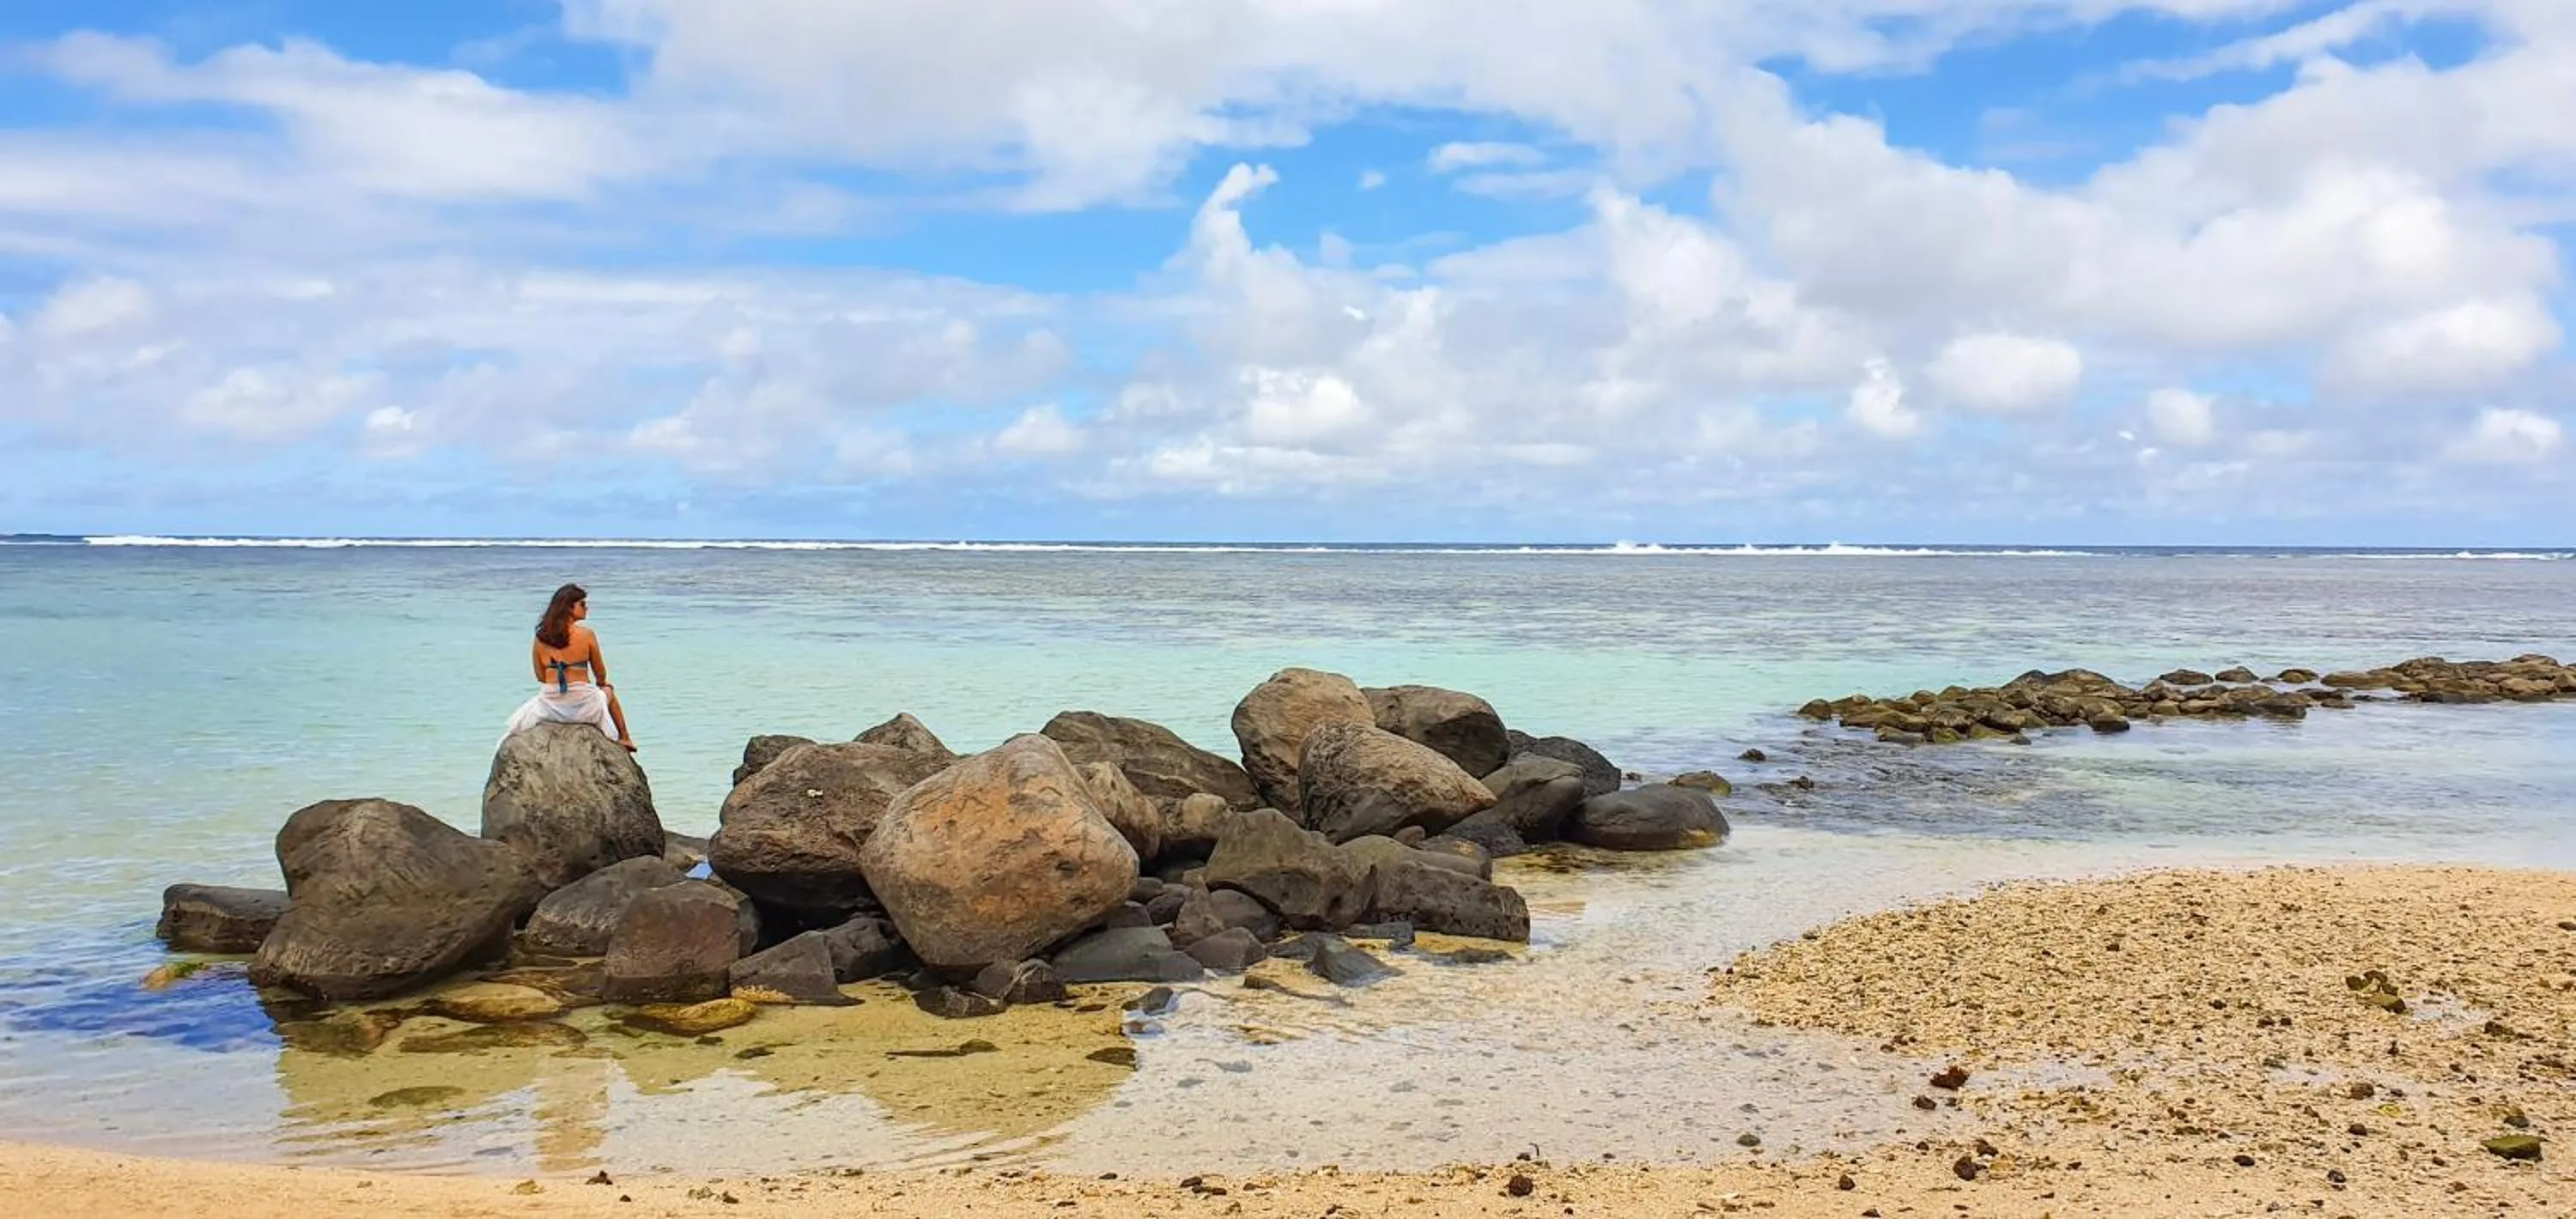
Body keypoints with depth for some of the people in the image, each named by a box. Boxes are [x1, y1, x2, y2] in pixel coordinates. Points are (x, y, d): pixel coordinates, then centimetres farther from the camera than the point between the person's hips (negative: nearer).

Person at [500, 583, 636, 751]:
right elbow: (601, 674, 1)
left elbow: (541, 677, 6)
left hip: (550, 707, 2)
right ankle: (625, 738, 45)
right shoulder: (586, 634, -9)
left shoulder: (541, 637, 0)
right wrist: (600, 685, 25)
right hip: (582, 706, -2)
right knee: (607, 690, 34)